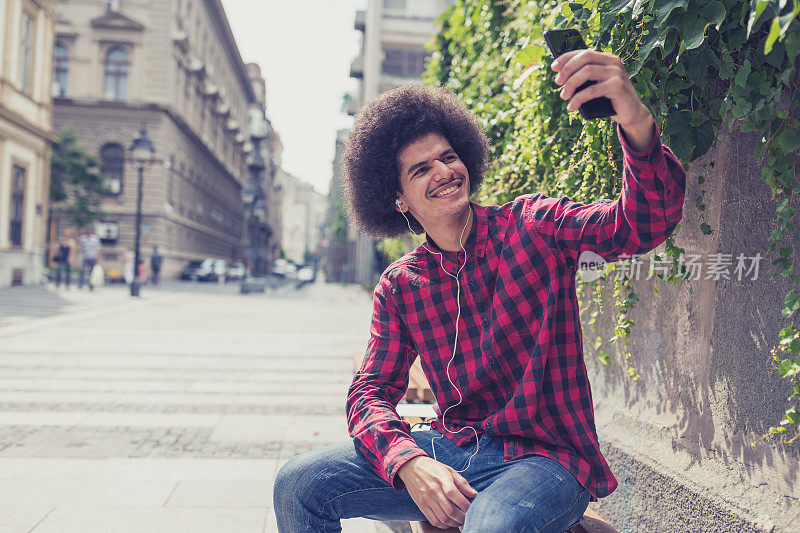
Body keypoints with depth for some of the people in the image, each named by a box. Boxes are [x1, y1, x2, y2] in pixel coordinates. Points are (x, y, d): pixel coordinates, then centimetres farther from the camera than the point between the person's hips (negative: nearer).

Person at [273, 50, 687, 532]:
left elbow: (641, 226, -20)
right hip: (450, 452, 4)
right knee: (299, 483, -9)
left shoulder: (532, 226, -4)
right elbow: (372, 392, 2)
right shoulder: (400, 285, 6)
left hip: (544, 457, -4)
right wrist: (408, 463, -20)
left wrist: (637, 124, -42)